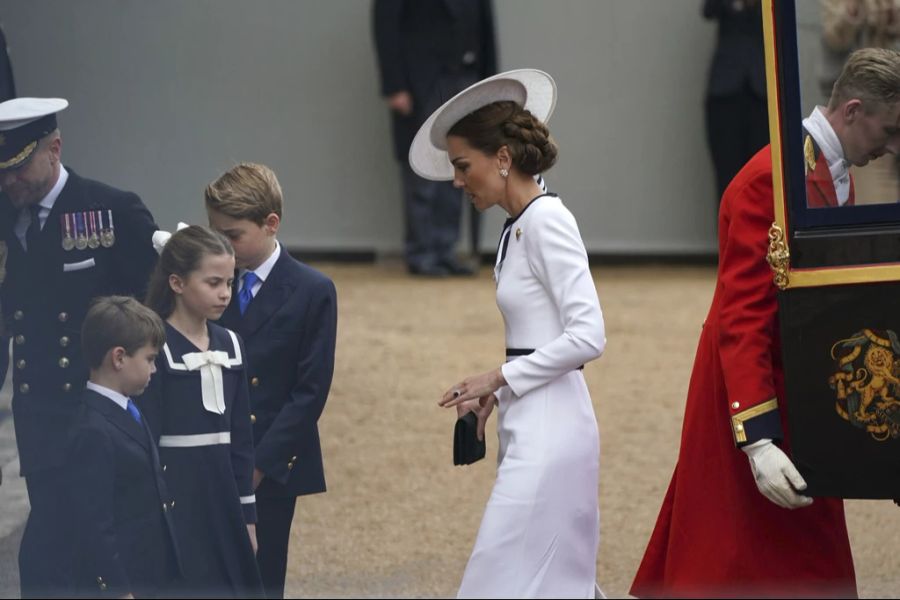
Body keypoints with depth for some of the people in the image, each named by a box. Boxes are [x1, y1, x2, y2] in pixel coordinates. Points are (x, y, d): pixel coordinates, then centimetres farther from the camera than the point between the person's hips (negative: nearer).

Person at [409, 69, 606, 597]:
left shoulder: (546, 221, -12)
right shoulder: (519, 228, 15)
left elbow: (588, 335, -19)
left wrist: (499, 379, -13)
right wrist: (493, 397, 7)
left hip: (549, 429, -10)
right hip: (531, 430, 10)